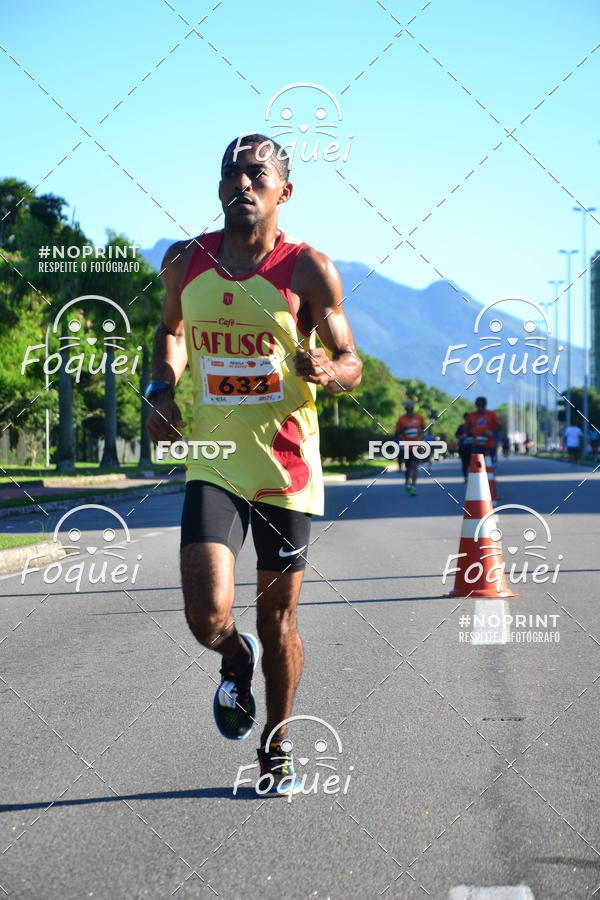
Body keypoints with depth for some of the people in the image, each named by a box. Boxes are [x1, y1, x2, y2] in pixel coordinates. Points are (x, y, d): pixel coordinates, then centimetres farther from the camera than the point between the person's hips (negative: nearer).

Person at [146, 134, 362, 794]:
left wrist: (325, 370, -24)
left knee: (277, 614, 10)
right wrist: (162, 388, 4)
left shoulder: (308, 269, -5)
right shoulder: (185, 262, 4)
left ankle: (276, 747, 32)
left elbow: (351, 364, 0)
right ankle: (235, 661, 22)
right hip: (213, 466, 1)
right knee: (207, 616, -16)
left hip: (287, 468, -1)